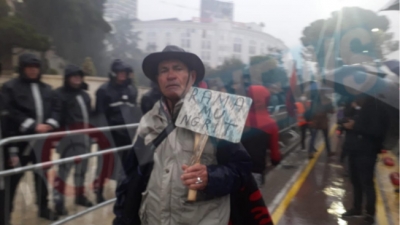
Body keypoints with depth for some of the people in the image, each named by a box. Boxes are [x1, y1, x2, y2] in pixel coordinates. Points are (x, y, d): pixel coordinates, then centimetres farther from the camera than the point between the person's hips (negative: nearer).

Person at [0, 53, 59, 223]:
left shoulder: (46, 89, 13)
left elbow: (54, 109, 10)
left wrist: (50, 124, -10)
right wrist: (33, 125, -19)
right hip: (19, 140, -4)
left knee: (42, 174, 14)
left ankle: (43, 207, 29)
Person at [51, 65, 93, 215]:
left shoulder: (84, 94, 17)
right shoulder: (60, 94, -5)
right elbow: (56, 114, -16)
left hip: (84, 136, 7)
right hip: (69, 136, -7)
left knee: (82, 166, 15)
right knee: (65, 167, -9)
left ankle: (80, 195, 29)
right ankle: (59, 200, 1)